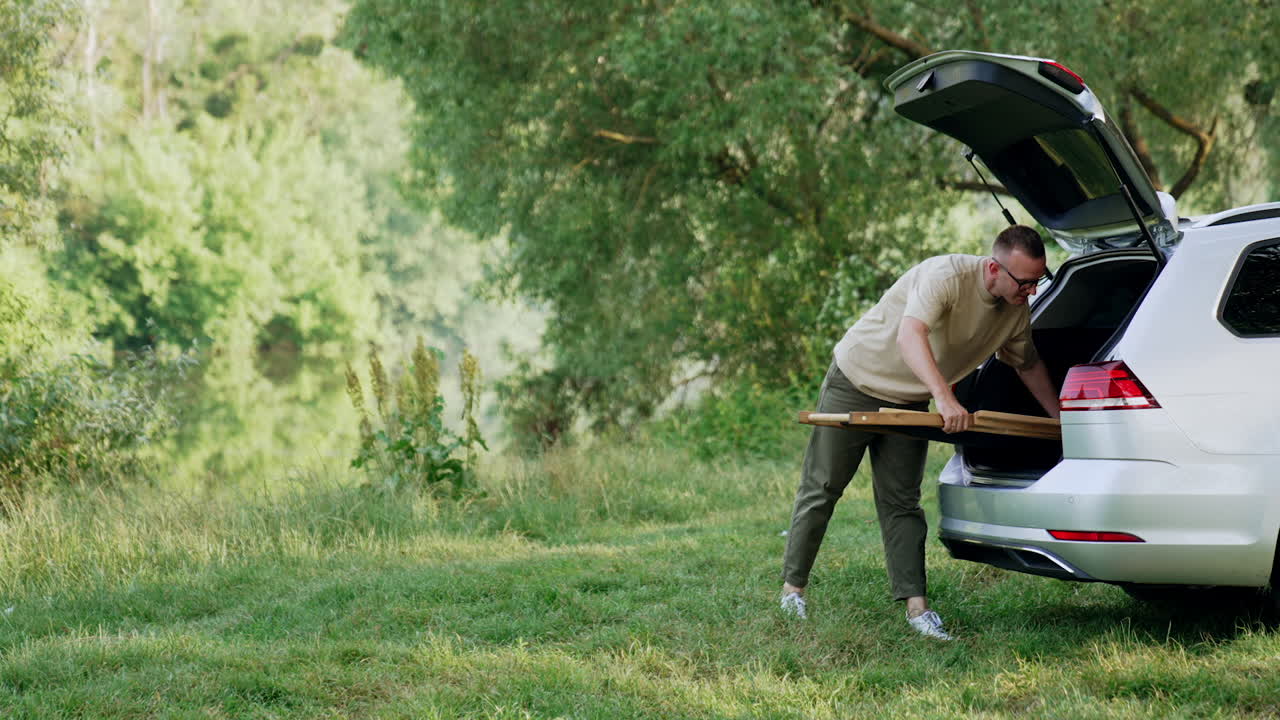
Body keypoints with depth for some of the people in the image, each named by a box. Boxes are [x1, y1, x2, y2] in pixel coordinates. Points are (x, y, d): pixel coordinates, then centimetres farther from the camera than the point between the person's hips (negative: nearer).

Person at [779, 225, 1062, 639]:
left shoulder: (1017, 310, -7)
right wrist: (945, 398, -56)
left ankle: (916, 605, -4)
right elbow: (910, 336, -45)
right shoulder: (947, 276, -31)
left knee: (901, 504, 0)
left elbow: (1028, 364, 12)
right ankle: (793, 586, 14)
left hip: (908, 403, 6)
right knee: (822, 489, 3)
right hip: (856, 383, -6)